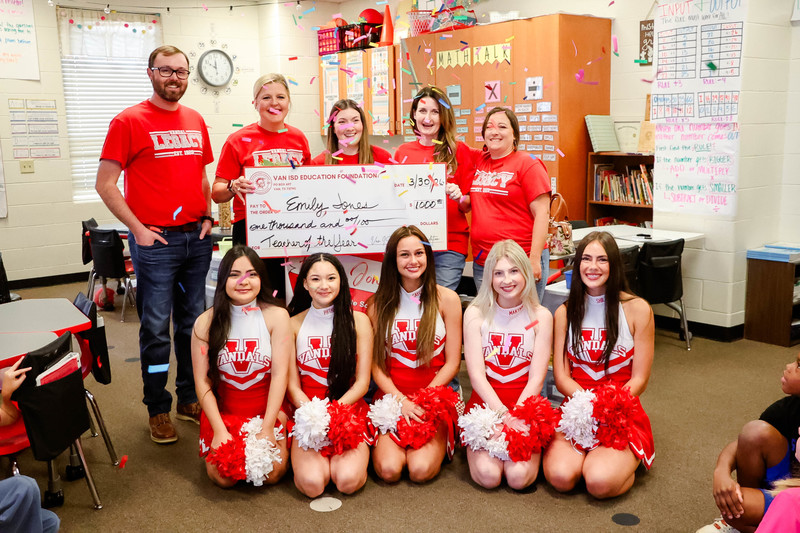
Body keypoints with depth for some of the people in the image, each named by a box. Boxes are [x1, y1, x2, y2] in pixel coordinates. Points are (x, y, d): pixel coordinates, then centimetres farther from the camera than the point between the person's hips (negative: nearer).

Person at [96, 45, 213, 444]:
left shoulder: (196, 121, 12)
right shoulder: (129, 121, -5)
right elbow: (105, 184, -7)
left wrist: (207, 217, 7)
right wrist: (138, 228, -12)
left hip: (197, 238, 5)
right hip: (155, 241, -5)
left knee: (193, 322, 12)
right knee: (156, 328, 2)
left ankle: (189, 399, 26)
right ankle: (158, 410, 16)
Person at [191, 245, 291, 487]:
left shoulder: (276, 316, -5)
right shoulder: (206, 322, -2)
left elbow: (280, 374, -9)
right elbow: (202, 381, -3)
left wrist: (267, 428, -15)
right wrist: (219, 431, -12)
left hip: (267, 410, 0)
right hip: (223, 412, 1)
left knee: (272, 472, -18)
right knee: (223, 477, -17)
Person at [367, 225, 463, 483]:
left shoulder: (447, 299, 1)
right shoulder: (378, 304, 4)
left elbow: (452, 363, 1)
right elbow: (375, 365, 2)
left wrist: (422, 400, -10)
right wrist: (402, 401, -12)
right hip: (391, 396, 1)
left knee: (421, 469, -21)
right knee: (388, 469, -21)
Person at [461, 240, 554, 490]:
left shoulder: (541, 316, 2)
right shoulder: (476, 314, 1)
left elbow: (536, 378, -4)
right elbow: (476, 375, -6)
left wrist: (515, 416, -17)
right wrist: (504, 415, -18)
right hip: (485, 403, 0)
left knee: (518, 477, -22)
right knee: (488, 475, -22)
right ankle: (475, 447, 11)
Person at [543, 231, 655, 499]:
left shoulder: (637, 309, -1)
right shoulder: (565, 313, 7)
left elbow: (639, 379, -1)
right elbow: (561, 377, 2)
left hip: (622, 411, -2)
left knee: (600, 481, -28)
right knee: (560, 476, -25)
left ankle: (627, 465, 7)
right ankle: (589, 456, 9)